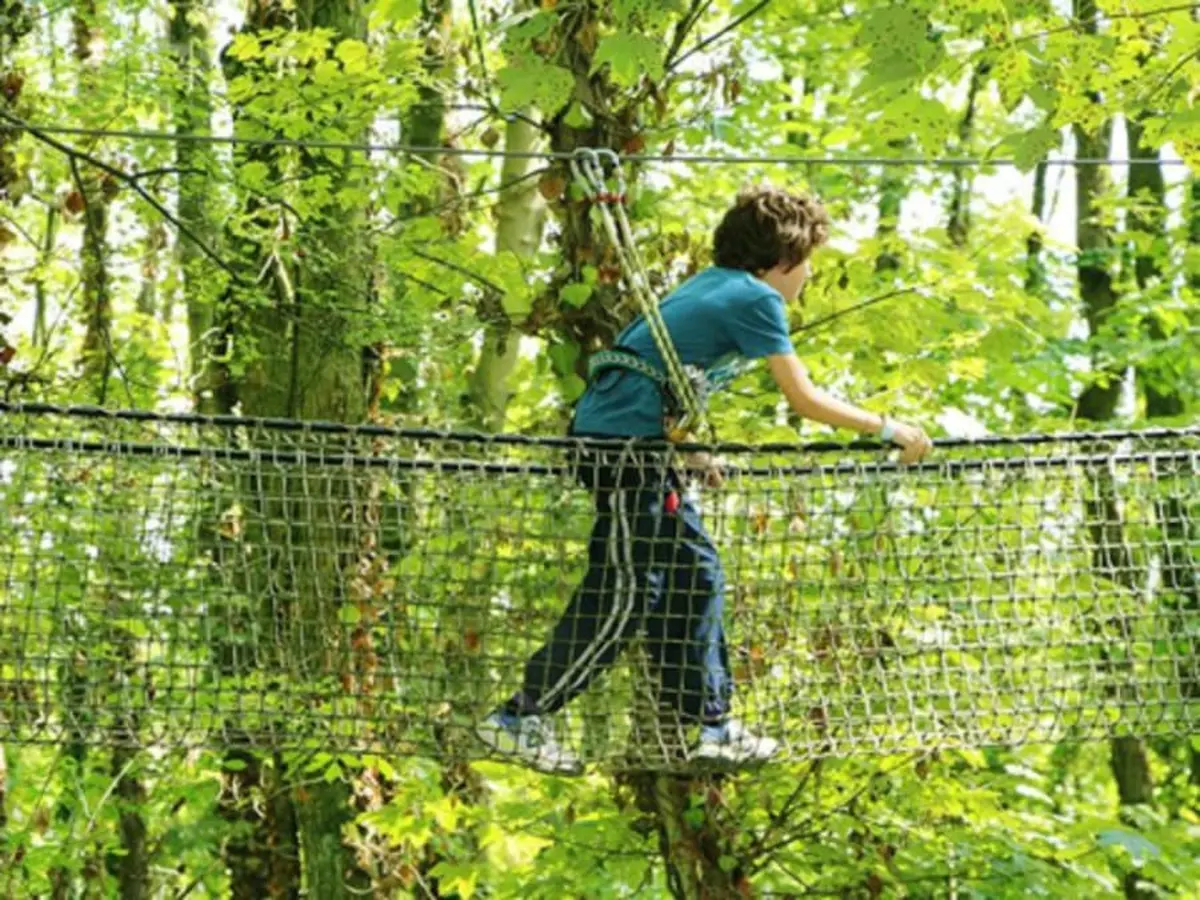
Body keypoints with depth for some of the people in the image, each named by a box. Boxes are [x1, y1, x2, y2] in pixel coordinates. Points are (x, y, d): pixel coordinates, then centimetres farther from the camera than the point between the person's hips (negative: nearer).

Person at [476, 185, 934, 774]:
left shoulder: (714, 285, 18)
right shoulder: (756, 298, -8)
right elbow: (804, 399, -7)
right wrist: (889, 429, 2)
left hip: (618, 437, 10)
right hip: (625, 443, -10)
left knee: (696, 575, 14)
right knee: (625, 595, -6)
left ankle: (712, 726, 18)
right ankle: (519, 719, -2)